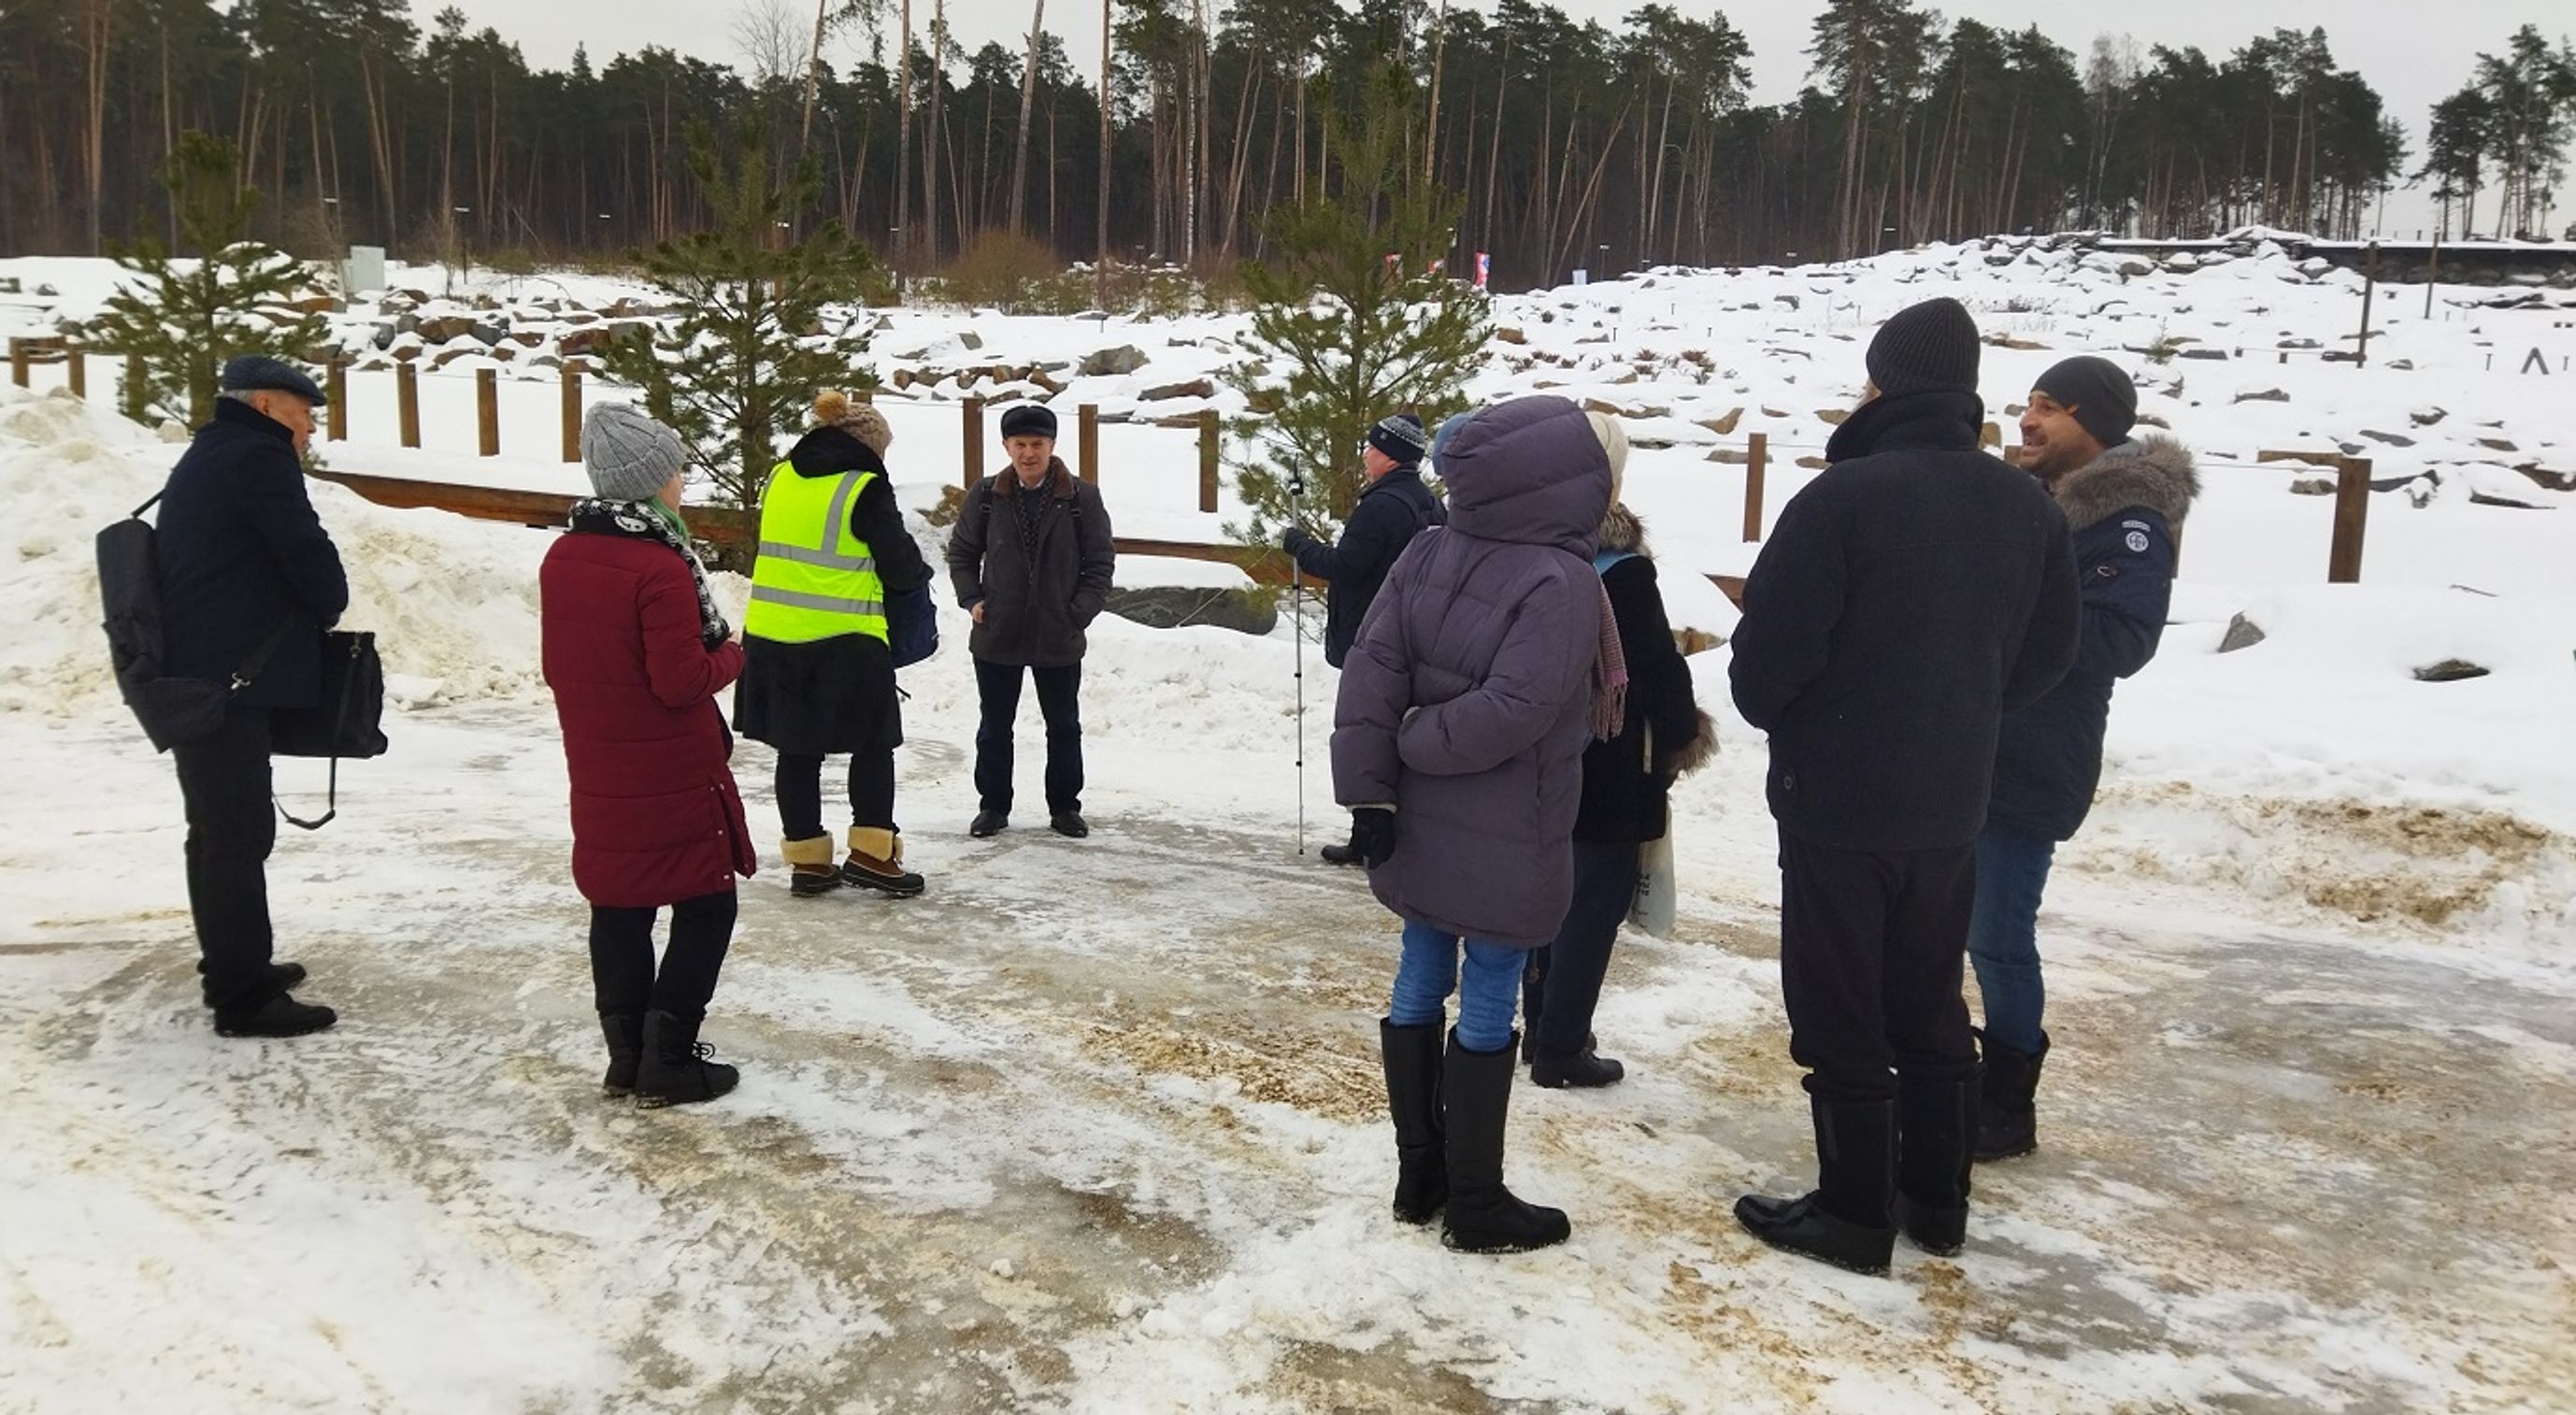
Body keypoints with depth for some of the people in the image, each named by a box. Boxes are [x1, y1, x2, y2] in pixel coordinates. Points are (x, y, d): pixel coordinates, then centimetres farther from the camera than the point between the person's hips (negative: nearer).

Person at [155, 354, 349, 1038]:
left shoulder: (207, 458, 21)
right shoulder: (256, 455, -10)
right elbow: (305, 551, -17)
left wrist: (302, 616, 13)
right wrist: (327, 611, 3)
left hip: (195, 674, 11)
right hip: (226, 676, -11)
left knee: (219, 828, 18)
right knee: (241, 831, -8)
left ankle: (232, 966, 29)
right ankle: (244, 996, -4)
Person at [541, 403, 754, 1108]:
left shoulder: (561, 558, 5)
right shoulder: (659, 567, -20)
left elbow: (557, 667, 12)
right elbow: (682, 681, -20)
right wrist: (731, 654, -3)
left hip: (599, 778, 8)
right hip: (674, 777, -7)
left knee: (618, 909, 14)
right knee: (705, 906, 4)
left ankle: (626, 1055, 20)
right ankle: (668, 1061, 5)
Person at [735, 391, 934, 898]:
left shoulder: (781, 477, 9)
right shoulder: (866, 489, -9)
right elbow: (900, 565, -5)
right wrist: (919, 573, 15)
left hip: (772, 635, 6)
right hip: (845, 641, -6)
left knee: (797, 748, 12)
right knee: (873, 743, 10)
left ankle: (807, 860, 18)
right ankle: (870, 852, 8)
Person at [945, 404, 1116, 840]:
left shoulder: (1082, 498, -6)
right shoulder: (986, 496, -2)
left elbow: (1101, 562, -1)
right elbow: (962, 551, 10)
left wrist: (1080, 612, -9)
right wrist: (971, 599, -2)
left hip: (1059, 639, -1)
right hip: (996, 637, 1)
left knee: (1064, 727, 12)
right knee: (995, 727, 12)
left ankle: (1065, 807, 25)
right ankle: (993, 806, 25)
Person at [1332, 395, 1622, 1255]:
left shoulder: (1426, 555, -1)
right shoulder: (1560, 581, -19)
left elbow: (1371, 669, -4)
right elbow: (1512, 711, -25)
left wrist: (1368, 786, -3)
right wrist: (1417, 745, -9)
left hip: (1418, 828, 6)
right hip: (1505, 844, -6)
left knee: (1420, 987, 16)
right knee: (1488, 1009, 4)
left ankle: (1420, 1172, 30)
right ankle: (1475, 1206, 16)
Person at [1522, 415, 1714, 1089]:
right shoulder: (1621, 570, -20)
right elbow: (1660, 668, -17)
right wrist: (1684, 735, 0)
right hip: (1610, 771, -7)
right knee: (1597, 900, 3)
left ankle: (1544, 1025, 28)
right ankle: (1560, 1047, 8)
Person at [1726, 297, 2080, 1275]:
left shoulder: (1845, 496, -19)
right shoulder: (2027, 507, 4)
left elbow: (1772, 646, -17)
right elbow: (2046, 653, 11)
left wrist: (1771, 713, 4)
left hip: (1837, 800, -7)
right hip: (1952, 804, 7)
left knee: (1840, 1015, 5)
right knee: (1932, 1008, 18)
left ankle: (1855, 1214, 14)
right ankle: (1937, 1202, 28)